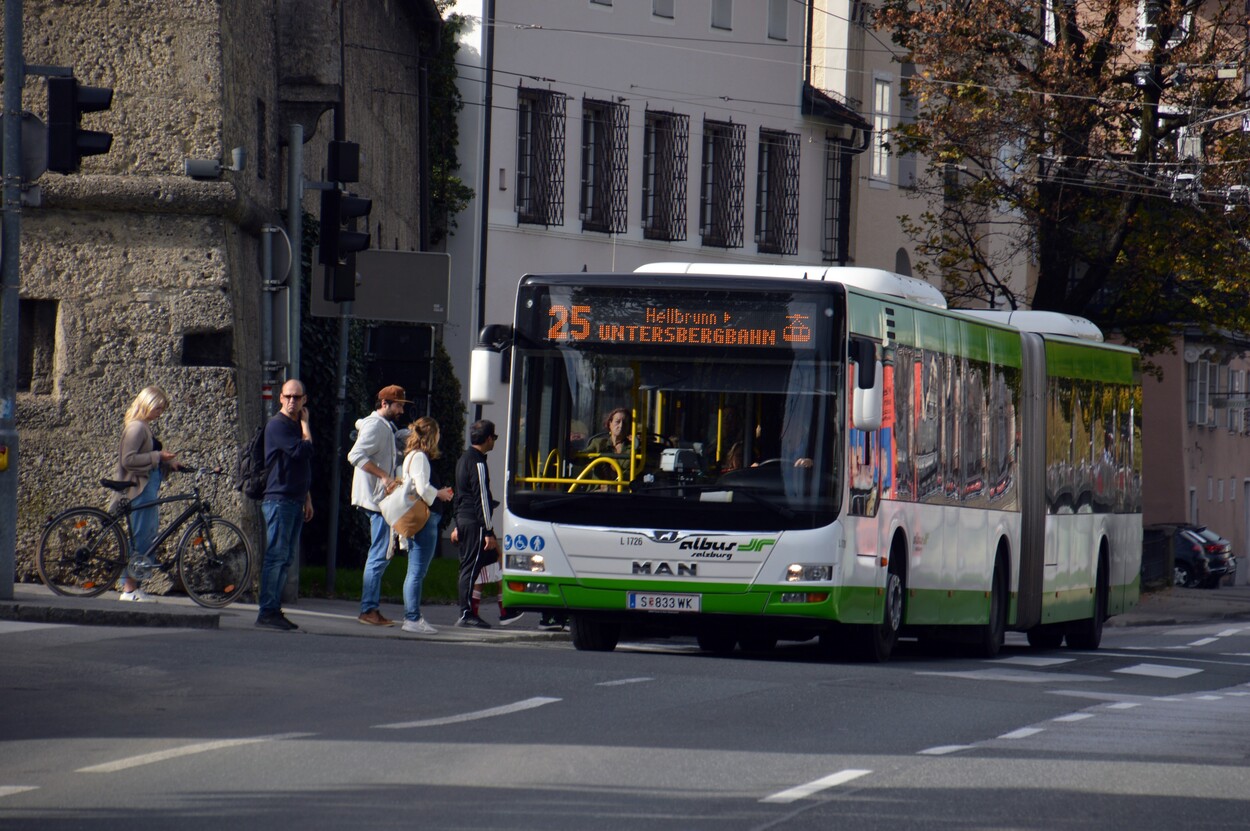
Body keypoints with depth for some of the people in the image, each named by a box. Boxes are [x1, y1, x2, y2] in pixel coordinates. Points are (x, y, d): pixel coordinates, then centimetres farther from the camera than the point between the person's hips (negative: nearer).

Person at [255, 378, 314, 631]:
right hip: (279, 499, -9)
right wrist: (306, 425, -6)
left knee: (286, 557, 8)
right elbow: (303, 451, -21)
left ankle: (274, 609, 10)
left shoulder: (296, 426, 19)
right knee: (276, 555, -11)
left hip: (296, 500, 9)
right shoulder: (277, 425, -10)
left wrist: (307, 498, 27)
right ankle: (267, 611, -12)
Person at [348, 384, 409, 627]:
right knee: (380, 555, -11)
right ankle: (368, 609, -11)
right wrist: (384, 476, -26)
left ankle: (372, 609, 13)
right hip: (377, 498, -11)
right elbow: (356, 455, -23)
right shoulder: (375, 426, -11)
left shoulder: (386, 427, 20)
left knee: (380, 555, 11)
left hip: (382, 497, 11)